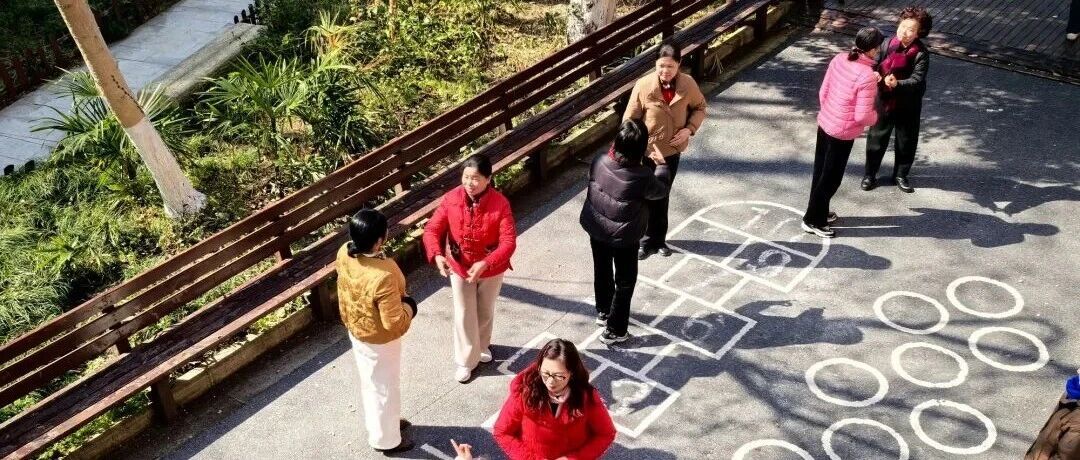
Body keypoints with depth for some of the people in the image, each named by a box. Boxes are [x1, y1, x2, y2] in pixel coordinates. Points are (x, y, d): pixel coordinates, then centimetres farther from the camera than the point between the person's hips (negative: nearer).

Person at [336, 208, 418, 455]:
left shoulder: (344, 253, -17)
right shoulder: (383, 277, -41)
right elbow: (395, 323, -31)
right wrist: (409, 306, -12)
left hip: (356, 330, 7)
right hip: (378, 340, -7)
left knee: (369, 382, 30)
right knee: (384, 388, 17)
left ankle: (376, 423, 54)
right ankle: (386, 440, 39)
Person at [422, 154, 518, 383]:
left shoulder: (500, 204, -25)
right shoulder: (451, 199, -18)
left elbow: (509, 242, -27)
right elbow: (432, 229, -13)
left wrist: (485, 264, -39)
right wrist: (437, 255, -32)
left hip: (490, 269, -1)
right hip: (459, 267, 1)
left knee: (485, 312, 22)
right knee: (464, 315, 12)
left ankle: (482, 345, 52)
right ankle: (466, 360, 32)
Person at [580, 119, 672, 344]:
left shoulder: (600, 161, -17)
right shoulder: (642, 176, -28)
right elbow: (660, 190, -6)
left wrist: (615, 149, 10)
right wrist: (662, 165, 9)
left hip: (596, 229, 5)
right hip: (624, 238, -5)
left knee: (602, 271, 27)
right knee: (625, 282, 15)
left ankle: (603, 312, 48)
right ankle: (614, 331, 22)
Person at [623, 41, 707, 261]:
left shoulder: (688, 84, -13)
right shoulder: (643, 86, -21)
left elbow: (699, 107, 5)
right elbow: (630, 121, -14)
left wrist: (689, 129, -12)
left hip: (672, 149, 3)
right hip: (648, 151, -2)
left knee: (663, 195, 19)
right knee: (648, 197, 10)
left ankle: (658, 239, 36)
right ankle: (647, 240, 29)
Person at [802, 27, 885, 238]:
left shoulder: (839, 59, -5)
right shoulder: (867, 76, -25)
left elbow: (823, 92, 5)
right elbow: (862, 115, -23)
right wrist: (875, 117, -1)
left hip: (824, 123, 8)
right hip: (843, 132, -7)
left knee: (821, 172, 22)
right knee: (831, 178, 10)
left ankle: (819, 212, 40)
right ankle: (813, 221, 23)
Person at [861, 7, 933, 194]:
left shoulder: (921, 54, -17)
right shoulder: (887, 44, -10)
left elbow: (917, 80, -24)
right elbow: (874, 65, -4)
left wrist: (897, 84, -43)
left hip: (908, 106, -1)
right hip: (884, 102, 2)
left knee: (906, 142, 15)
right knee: (876, 138, 14)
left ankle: (900, 175, 35)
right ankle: (870, 174, 32)